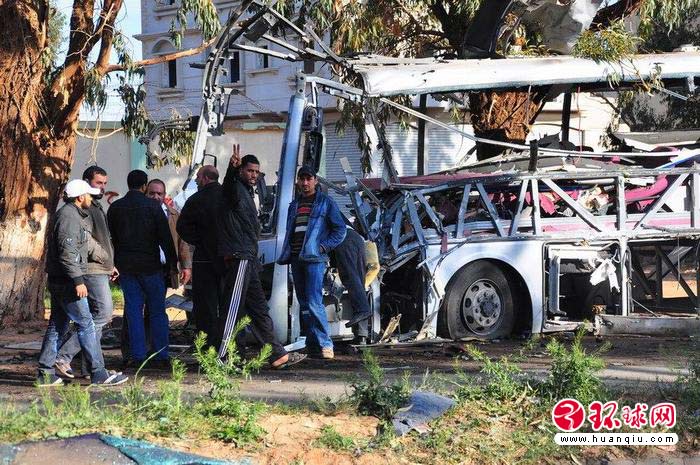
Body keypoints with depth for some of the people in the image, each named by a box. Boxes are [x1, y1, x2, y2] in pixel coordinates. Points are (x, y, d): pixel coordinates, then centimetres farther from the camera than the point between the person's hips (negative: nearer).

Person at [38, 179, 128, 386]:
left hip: (59, 282, 11)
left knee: (57, 326, 11)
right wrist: (78, 280, -24)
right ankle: (98, 373, -6)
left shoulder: (74, 215, 18)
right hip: (66, 281, -11)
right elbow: (67, 252, -22)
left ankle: (45, 373, 13)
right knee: (86, 324, -8)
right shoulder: (68, 216, -15)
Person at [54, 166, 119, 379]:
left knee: (96, 317, 9)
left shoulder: (97, 207, 22)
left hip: (102, 270, 10)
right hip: (93, 269, -10)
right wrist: (103, 258, -17)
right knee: (103, 313, -14)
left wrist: (110, 265, 21)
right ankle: (63, 356, -14)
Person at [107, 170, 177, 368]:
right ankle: (161, 355, 2)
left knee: (133, 311, 6)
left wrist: (114, 265, 17)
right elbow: (165, 237, -8)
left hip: (125, 265, 3)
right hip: (150, 265, -3)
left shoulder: (115, 207, 6)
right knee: (157, 311, 3)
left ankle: (137, 355, 2)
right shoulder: (152, 206, -6)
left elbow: (110, 238, 11)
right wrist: (172, 263, -2)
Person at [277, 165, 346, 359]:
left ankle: (325, 344, -16)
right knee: (304, 305, 8)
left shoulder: (325, 203, 2)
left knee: (314, 303, -17)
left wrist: (324, 247, -10)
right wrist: (285, 254, 12)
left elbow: (340, 230, 0)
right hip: (296, 259, 7)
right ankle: (312, 343, 13)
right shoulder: (294, 205, 20)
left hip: (314, 259, -7)